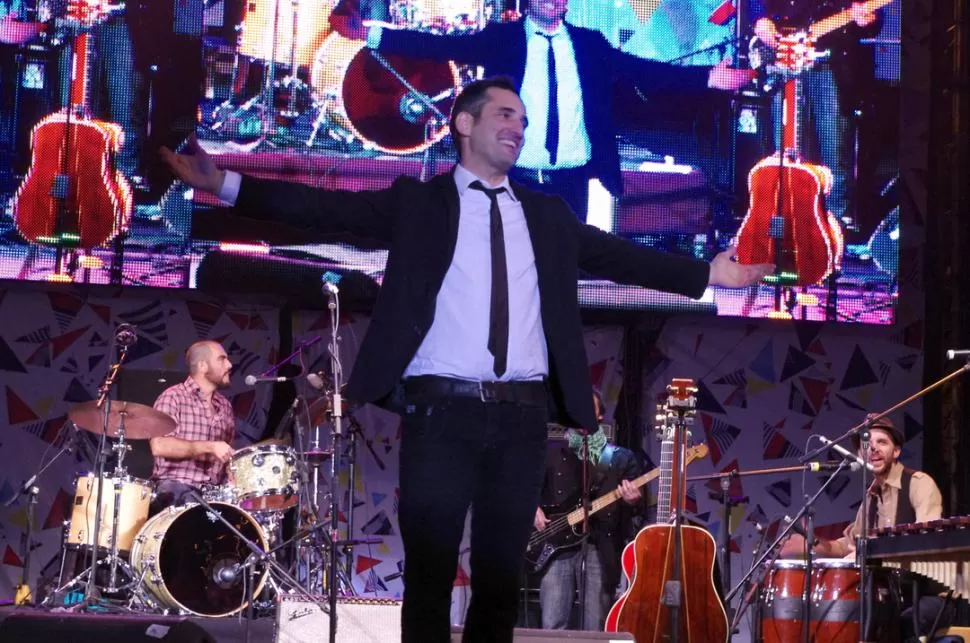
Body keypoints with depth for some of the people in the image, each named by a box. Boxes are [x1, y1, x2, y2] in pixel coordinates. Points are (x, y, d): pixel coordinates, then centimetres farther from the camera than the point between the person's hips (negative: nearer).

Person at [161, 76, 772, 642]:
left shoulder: (548, 214, 18)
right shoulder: (419, 202, 7)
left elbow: (620, 255, 18)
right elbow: (328, 208, -2)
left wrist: (707, 274, 14)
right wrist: (227, 183, -13)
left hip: (522, 416, 3)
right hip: (442, 411, -3)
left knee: (502, 574, 6)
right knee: (430, 574, -1)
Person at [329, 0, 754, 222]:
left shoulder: (589, 44, 8)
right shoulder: (502, 38, 2)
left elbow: (644, 70, 2)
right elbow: (443, 47, -5)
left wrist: (709, 78, -8)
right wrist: (370, 35, -16)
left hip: (571, 182, 2)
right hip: (516, 179, -2)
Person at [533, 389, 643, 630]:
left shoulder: (622, 458, 13)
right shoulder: (551, 452, 14)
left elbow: (638, 495, 5)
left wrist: (634, 501, -18)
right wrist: (533, 508, -3)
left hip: (601, 550, 0)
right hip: (558, 546, 0)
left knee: (595, 633, -3)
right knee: (551, 629, -11)